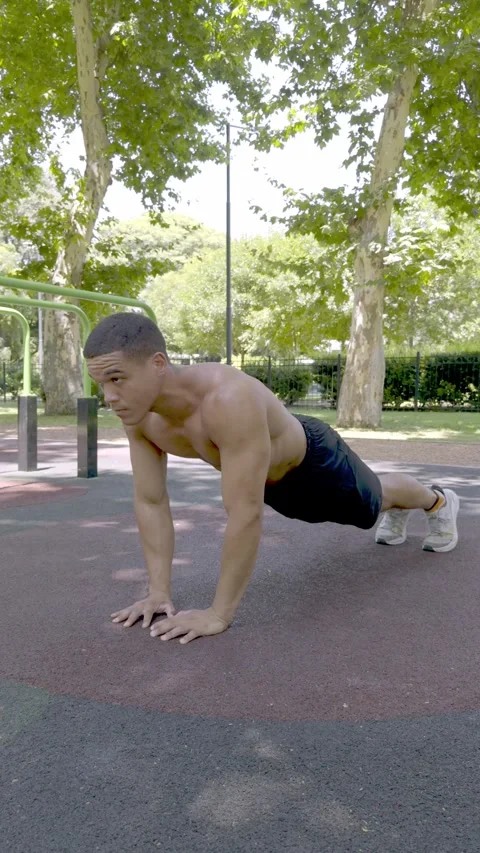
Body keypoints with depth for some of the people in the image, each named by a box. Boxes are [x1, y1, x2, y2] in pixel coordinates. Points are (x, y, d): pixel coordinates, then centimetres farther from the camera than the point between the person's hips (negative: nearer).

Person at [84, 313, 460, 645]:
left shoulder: (229, 399, -51)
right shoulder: (138, 414, -28)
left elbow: (246, 512, -49)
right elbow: (150, 501, -20)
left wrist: (218, 614, -43)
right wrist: (159, 592, -23)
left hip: (314, 462, -5)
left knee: (371, 499, 27)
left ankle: (438, 501, 62)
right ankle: (398, 510, 71)